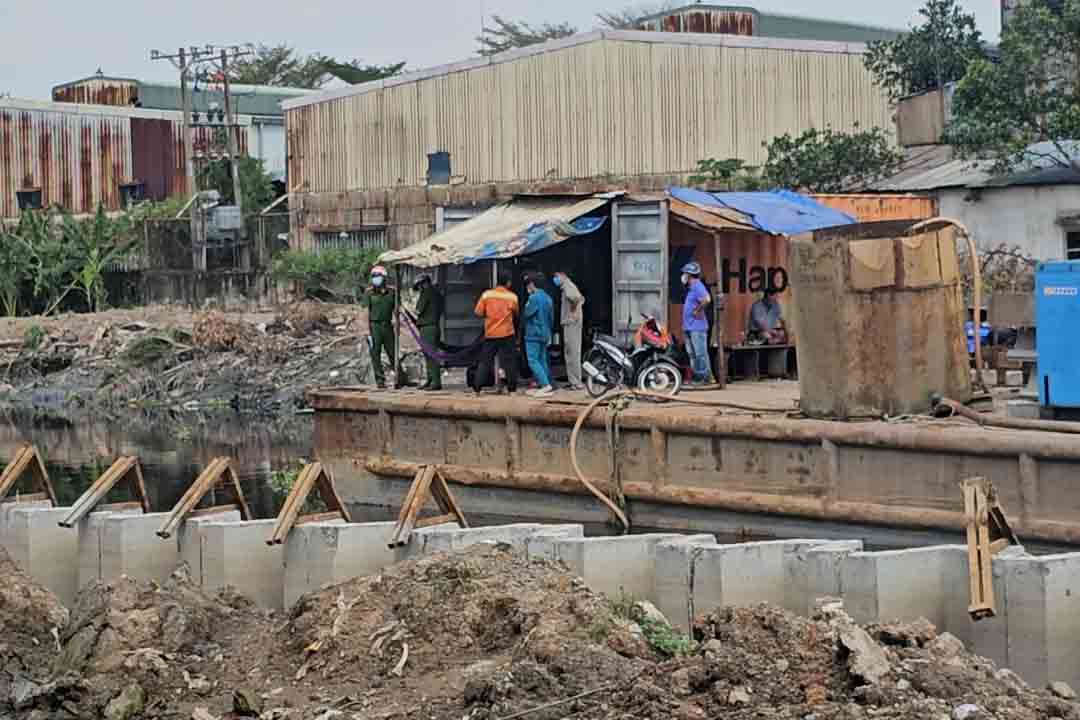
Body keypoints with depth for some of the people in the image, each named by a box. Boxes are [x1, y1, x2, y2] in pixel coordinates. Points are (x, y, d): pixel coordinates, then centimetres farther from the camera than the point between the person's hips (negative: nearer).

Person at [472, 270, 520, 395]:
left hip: (490, 334, 1)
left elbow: (478, 313, -3)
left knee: (485, 362, 7)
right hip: (507, 334, -1)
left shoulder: (486, 294, -3)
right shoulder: (512, 297, -4)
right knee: (509, 362, 4)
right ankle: (512, 389, 2)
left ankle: (476, 389, 4)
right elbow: (516, 314, 9)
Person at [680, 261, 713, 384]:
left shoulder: (697, 286, -14)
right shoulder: (691, 288, 17)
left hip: (697, 327, -11)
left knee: (701, 354, -7)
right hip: (689, 327, 11)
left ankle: (705, 377, -5)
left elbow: (706, 299, -32)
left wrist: (697, 311, -21)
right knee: (692, 354, 13)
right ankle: (696, 377, 19)